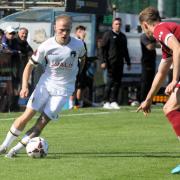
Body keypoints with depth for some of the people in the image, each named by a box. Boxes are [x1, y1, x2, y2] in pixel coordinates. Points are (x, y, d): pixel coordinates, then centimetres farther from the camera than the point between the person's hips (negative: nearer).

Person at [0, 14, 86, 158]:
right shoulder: (46, 46, -14)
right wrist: (25, 86, -16)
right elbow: (30, 65, -5)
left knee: (43, 122, -8)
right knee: (27, 116, -8)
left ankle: (16, 149, -1)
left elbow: (82, 58, 12)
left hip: (64, 89, 0)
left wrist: (76, 75, 18)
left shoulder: (78, 45, -12)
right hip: (45, 83, 0)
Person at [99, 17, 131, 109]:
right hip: (111, 63, -6)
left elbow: (125, 50, 26)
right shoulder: (108, 35, 0)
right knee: (110, 82, -7)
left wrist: (128, 63, 23)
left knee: (117, 82, 3)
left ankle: (113, 101, 8)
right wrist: (103, 61, -13)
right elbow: (102, 49, -5)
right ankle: (106, 102, -3)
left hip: (120, 63, 6)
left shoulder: (123, 36, 19)